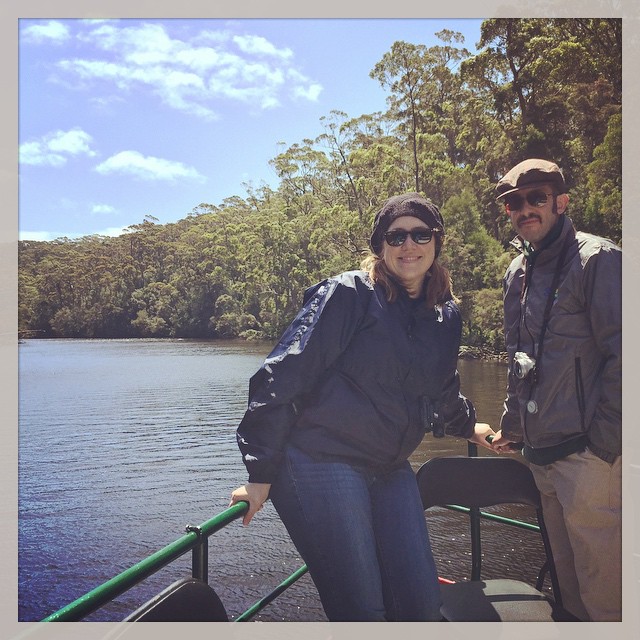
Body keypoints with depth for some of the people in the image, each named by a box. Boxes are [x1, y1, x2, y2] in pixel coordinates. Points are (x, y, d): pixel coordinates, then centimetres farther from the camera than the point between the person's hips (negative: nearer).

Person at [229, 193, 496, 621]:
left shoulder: (447, 316, 10)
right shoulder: (347, 294, -11)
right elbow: (282, 377, -14)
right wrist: (261, 473, -16)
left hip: (390, 470, 7)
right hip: (320, 462, -6)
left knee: (422, 604, 8)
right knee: (360, 611, -4)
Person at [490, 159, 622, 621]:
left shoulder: (597, 259, -8)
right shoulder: (517, 274, 15)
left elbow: (622, 356, -14)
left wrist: (604, 442, -16)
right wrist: (511, 424, 21)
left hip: (589, 451, -8)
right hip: (542, 453, 8)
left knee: (603, 587, -1)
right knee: (571, 585, 18)